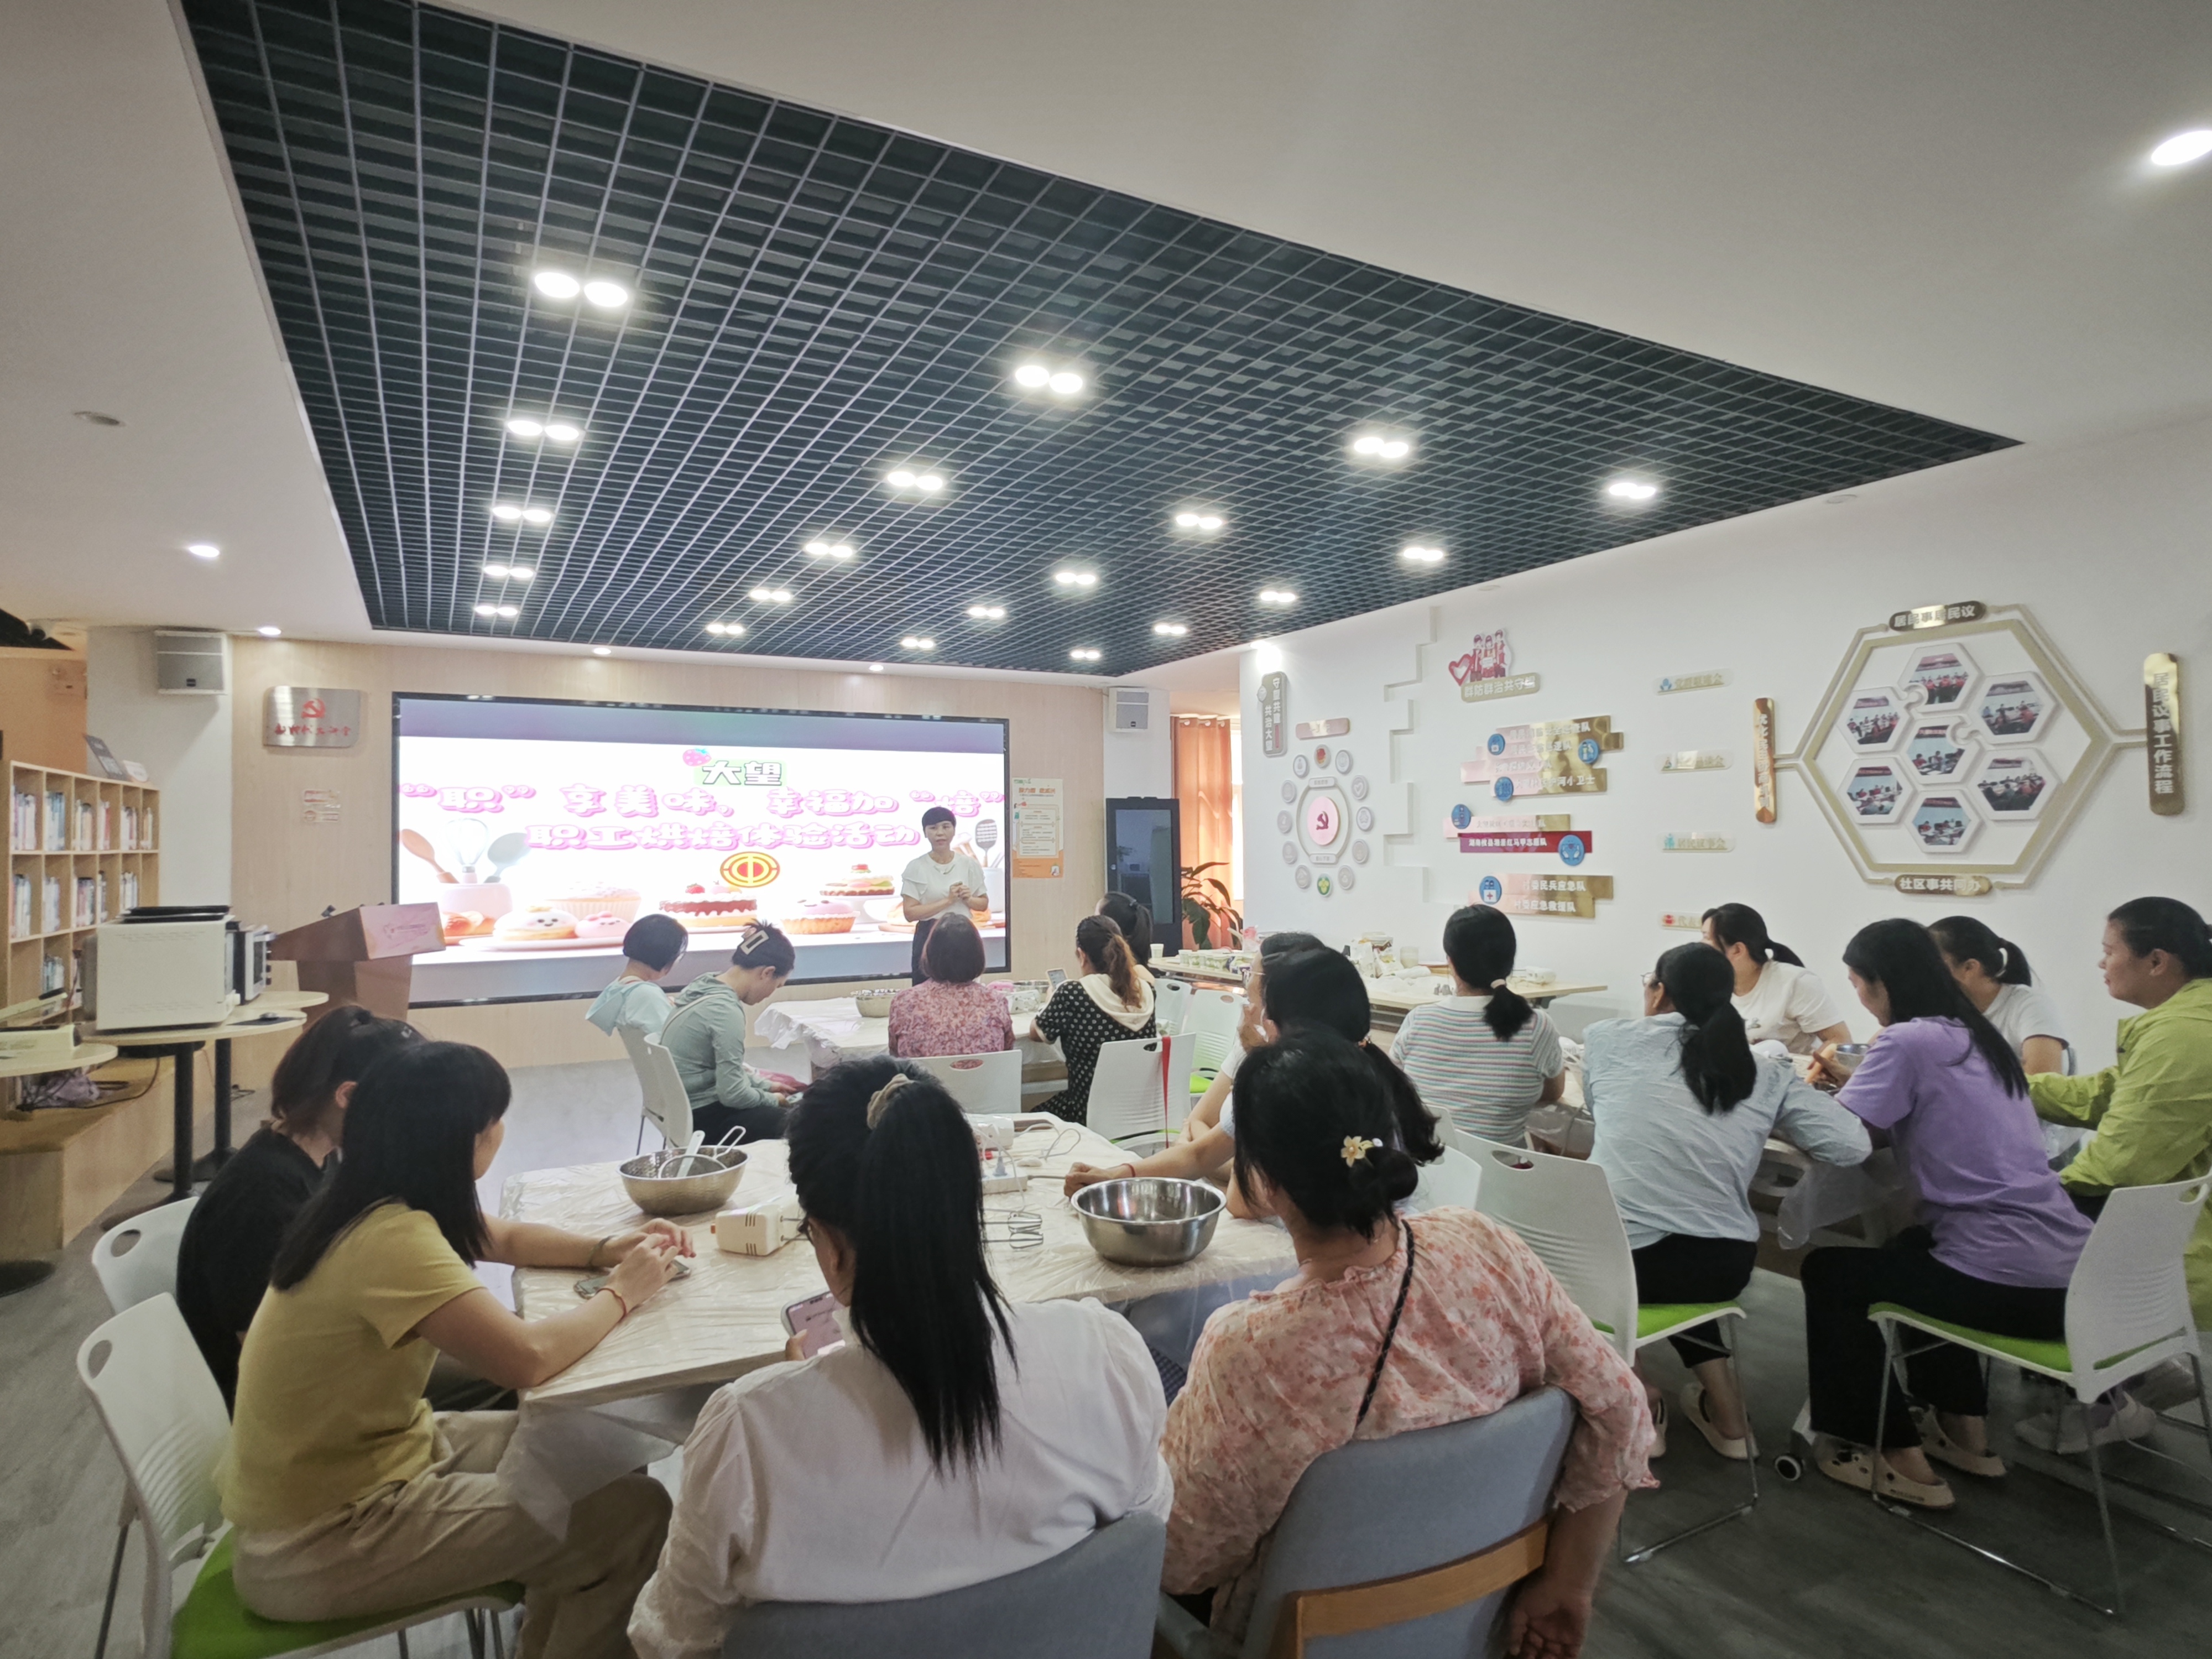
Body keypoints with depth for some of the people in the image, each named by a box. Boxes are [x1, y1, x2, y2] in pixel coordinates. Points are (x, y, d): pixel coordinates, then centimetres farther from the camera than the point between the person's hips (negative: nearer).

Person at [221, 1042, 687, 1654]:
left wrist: (605, 1251, -2)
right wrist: (621, 1294, -19)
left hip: (364, 1453, 9)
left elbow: (507, 1237, 14)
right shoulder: (390, 1237, -30)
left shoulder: (372, 1205, -1)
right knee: (634, 1514, -8)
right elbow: (528, 1357, -38)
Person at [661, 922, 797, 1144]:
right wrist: (772, 1099, -6)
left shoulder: (705, 985, 1)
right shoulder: (725, 1010, -26)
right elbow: (732, 1094, -23)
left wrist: (765, 1085, 10)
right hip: (699, 1117, -9)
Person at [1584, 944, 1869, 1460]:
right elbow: (1852, 1144, 1)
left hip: (1619, 1255, -3)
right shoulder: (1765, 1073, 6)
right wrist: (1770, 1121, 17)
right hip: (1724, 1264, 3)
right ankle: (1725, 1410, 34)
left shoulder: (1608, 1038, 2)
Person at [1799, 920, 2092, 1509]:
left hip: (2011, 1280, -9)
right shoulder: (1978, 1036, 12)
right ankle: (1965, 1428, 37)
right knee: (1911, 1247, 34)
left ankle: (1902, 1461, 14)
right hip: (2070, 1269, 9)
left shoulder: (1908, 1041, -15)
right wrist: (1856, 1081, 17)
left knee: (1829, 1273, 10)